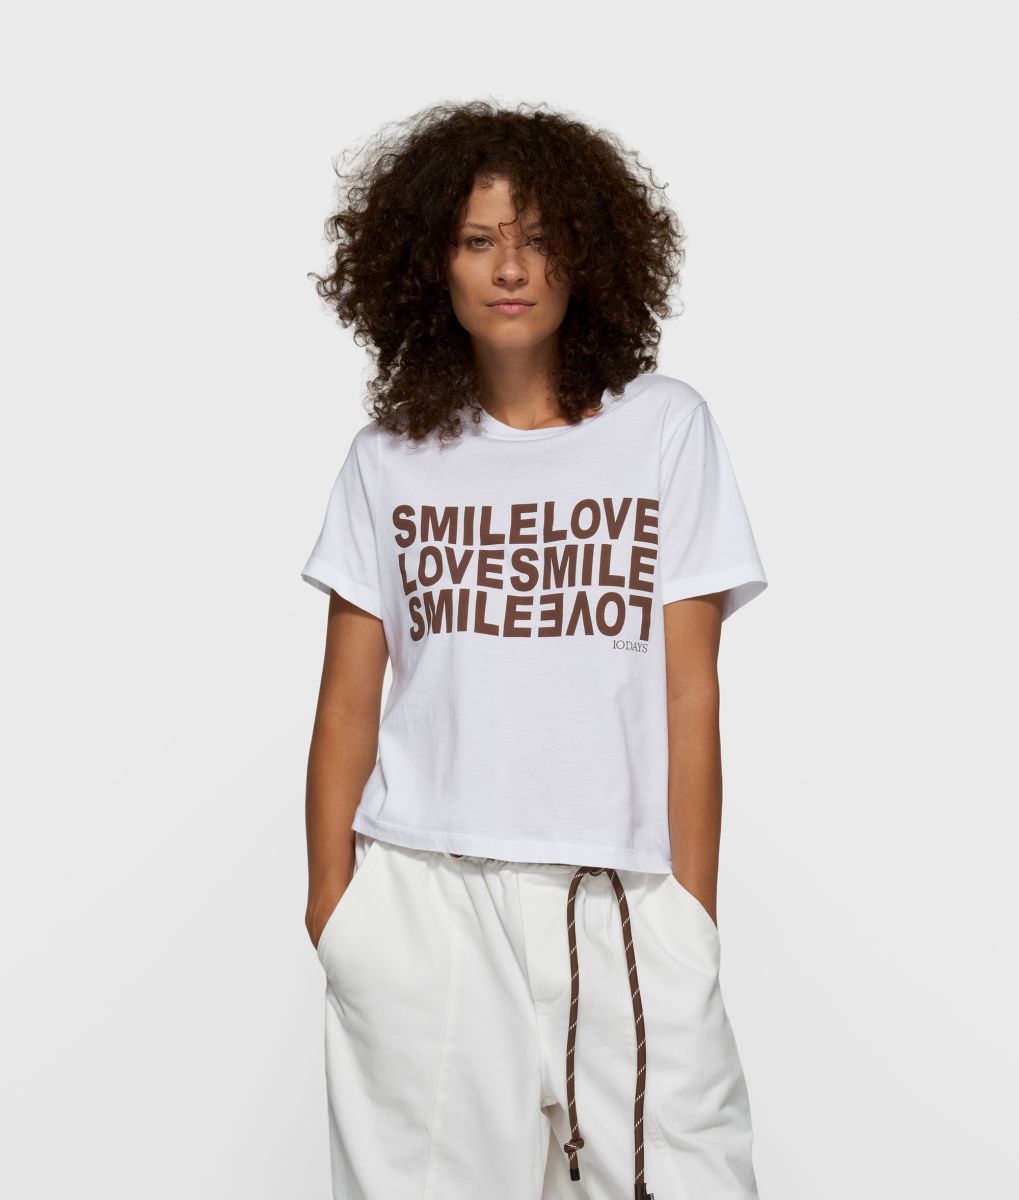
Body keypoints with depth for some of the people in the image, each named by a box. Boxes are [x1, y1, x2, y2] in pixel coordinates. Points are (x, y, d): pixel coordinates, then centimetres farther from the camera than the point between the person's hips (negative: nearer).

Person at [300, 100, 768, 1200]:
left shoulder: (666, 426, 3)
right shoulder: (390, 457, 7)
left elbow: (689, 692, 0)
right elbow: (348, 700, 6)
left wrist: (694, 908, -2)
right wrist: (329, 899, 0)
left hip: (618, 900, -1)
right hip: (419, 898, 1)